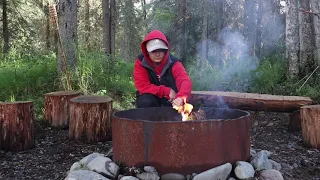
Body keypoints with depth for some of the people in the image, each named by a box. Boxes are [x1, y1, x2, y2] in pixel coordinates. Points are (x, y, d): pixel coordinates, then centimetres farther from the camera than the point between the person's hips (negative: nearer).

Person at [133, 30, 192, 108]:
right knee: (146, 102, -32)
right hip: (151, 98, 0)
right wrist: (167, 91, -25)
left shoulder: (173, 62, -15)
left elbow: (185, 81, -31)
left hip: (171, 99, 0)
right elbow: (143, 86, -17)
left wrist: (181, 98, -53)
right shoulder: (140, 63, -13)